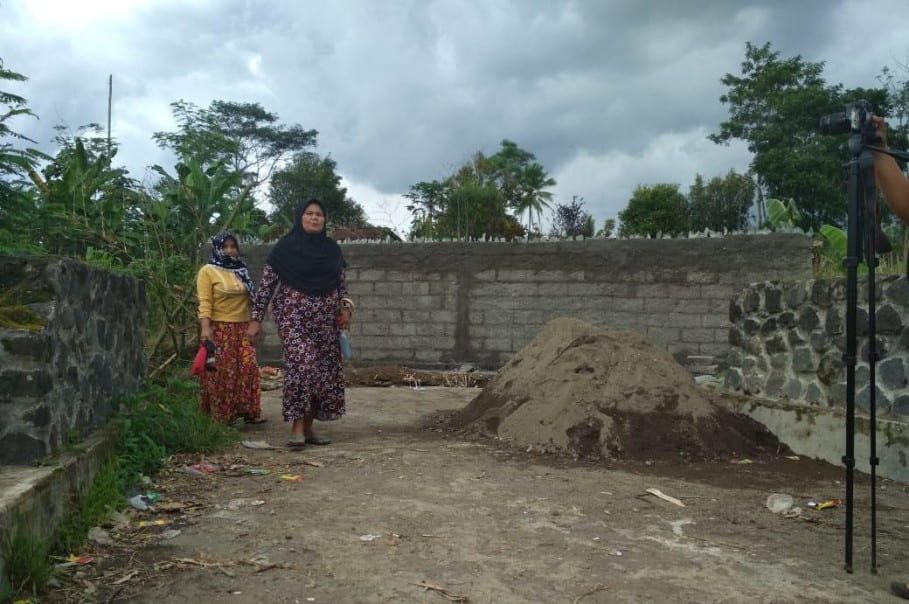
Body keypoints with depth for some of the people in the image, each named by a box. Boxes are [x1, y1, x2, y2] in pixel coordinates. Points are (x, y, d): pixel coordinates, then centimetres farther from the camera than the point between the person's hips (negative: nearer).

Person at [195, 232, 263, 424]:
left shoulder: (241, 271, 17)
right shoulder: (207, 271, -1)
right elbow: (204, 303, -10)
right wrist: (205, 328, -20)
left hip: (242, 329, 5)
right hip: (219, 329, -5)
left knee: (247, 368, -1)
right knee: (221, 372, -2)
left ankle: (248, 411, 3)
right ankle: (221, 415, 5)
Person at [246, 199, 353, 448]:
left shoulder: (332, 248, 11)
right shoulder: (285, 247, -2)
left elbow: (341, 282, 18)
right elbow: (266, 284, -1)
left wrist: (345, 308, 2)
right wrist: (256, 319, -5)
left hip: (325, 319, 5)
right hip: (294, 315, -5)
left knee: (324, 371, 2)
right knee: (302, 365, -20)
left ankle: (308, 428, 12)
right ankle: (297, 428, -13)